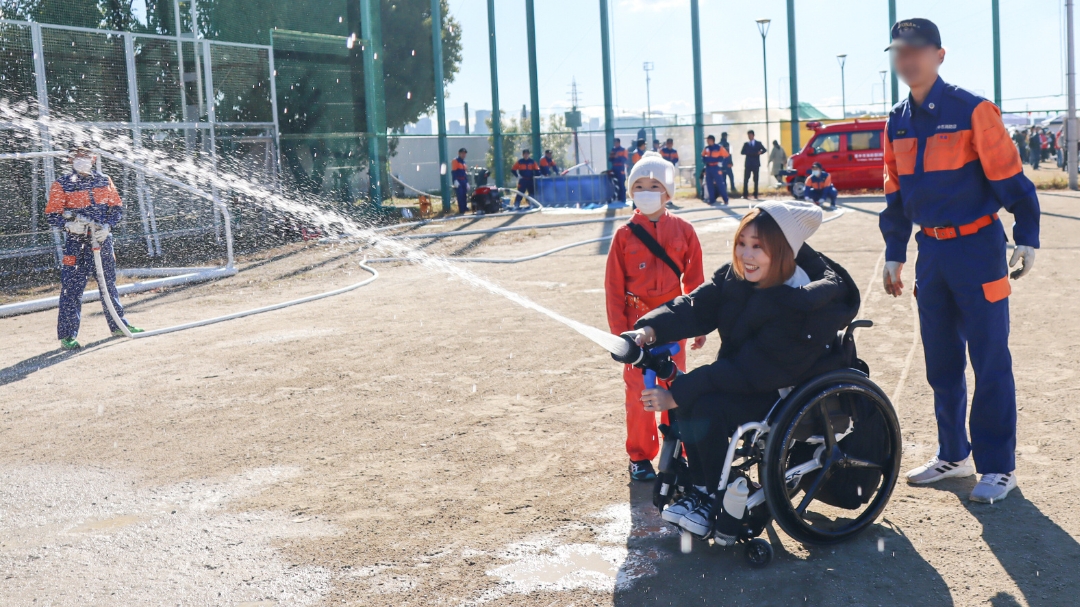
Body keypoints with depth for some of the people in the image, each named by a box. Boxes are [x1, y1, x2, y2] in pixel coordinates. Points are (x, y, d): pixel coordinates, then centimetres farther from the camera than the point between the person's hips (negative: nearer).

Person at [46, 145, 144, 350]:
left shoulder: (104, 181, 8)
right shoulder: (62, 185, -2)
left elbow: (117, 208, 6)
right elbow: (52, 216, -6)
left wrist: (106, 226, -11)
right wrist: (71, 222, -25)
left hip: (103, 240, 4)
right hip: (76, 243, -4)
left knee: (109, 284, 15)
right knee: (72, 289, -6)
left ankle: (118, 325, 27)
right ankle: (67, 336, -3)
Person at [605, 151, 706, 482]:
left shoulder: (682, 230, -1)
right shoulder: (625, 235, -3)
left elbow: (694, 280, 4)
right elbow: (614, 286, -1)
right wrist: (620, 331, -5)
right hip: (637, 322, -1)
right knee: (638, 392, 3)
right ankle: (640, 457, 15)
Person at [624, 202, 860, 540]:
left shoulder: (803, 304, -30)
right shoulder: (736, 276, -6)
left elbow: (750, 370, -31)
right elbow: (696, 306, -10)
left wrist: (678, 395, -31)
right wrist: (651, 329, -31)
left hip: (790, 394, -8)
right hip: (749, 376, 8)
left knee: (707, 407, -26)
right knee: (684, 386, -11)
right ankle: (700, 490, 2)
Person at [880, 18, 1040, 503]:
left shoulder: (972, 111, -10)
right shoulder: (897, 124, 9)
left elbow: (1009, 176, -9)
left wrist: (1026, 237, -12)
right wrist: (894, 254, 16)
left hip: (977, 248, -6)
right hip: (931, 252, 6)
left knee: (990, 361, -2)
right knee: (941, 361, 12)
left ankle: (998, 466, 8)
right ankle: (953, 454, 26)